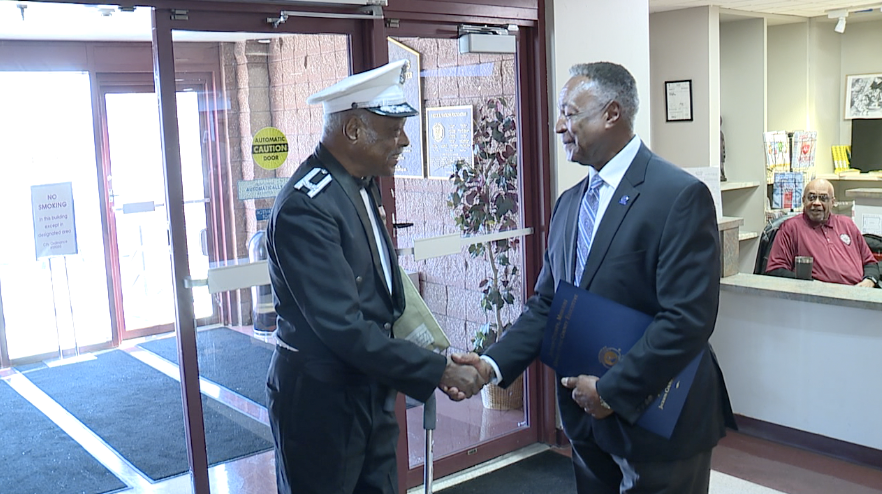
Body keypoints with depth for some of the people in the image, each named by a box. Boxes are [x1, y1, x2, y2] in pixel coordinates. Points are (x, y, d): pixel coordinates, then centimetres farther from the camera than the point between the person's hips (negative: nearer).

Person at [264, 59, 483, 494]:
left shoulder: (360, 185, 5)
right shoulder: (305, 206, -24)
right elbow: (343, 328, -26)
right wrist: (440, 372, -21)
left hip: (370, 392, 8)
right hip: (319, 400, -8)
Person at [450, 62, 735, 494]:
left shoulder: (680, 196, -15)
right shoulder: (569, 203, 8)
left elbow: (688, 319, -21)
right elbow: (546, 304, 7)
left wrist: (612, 391, -18)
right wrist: (494, 364, -7)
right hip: (588, 424, 6)